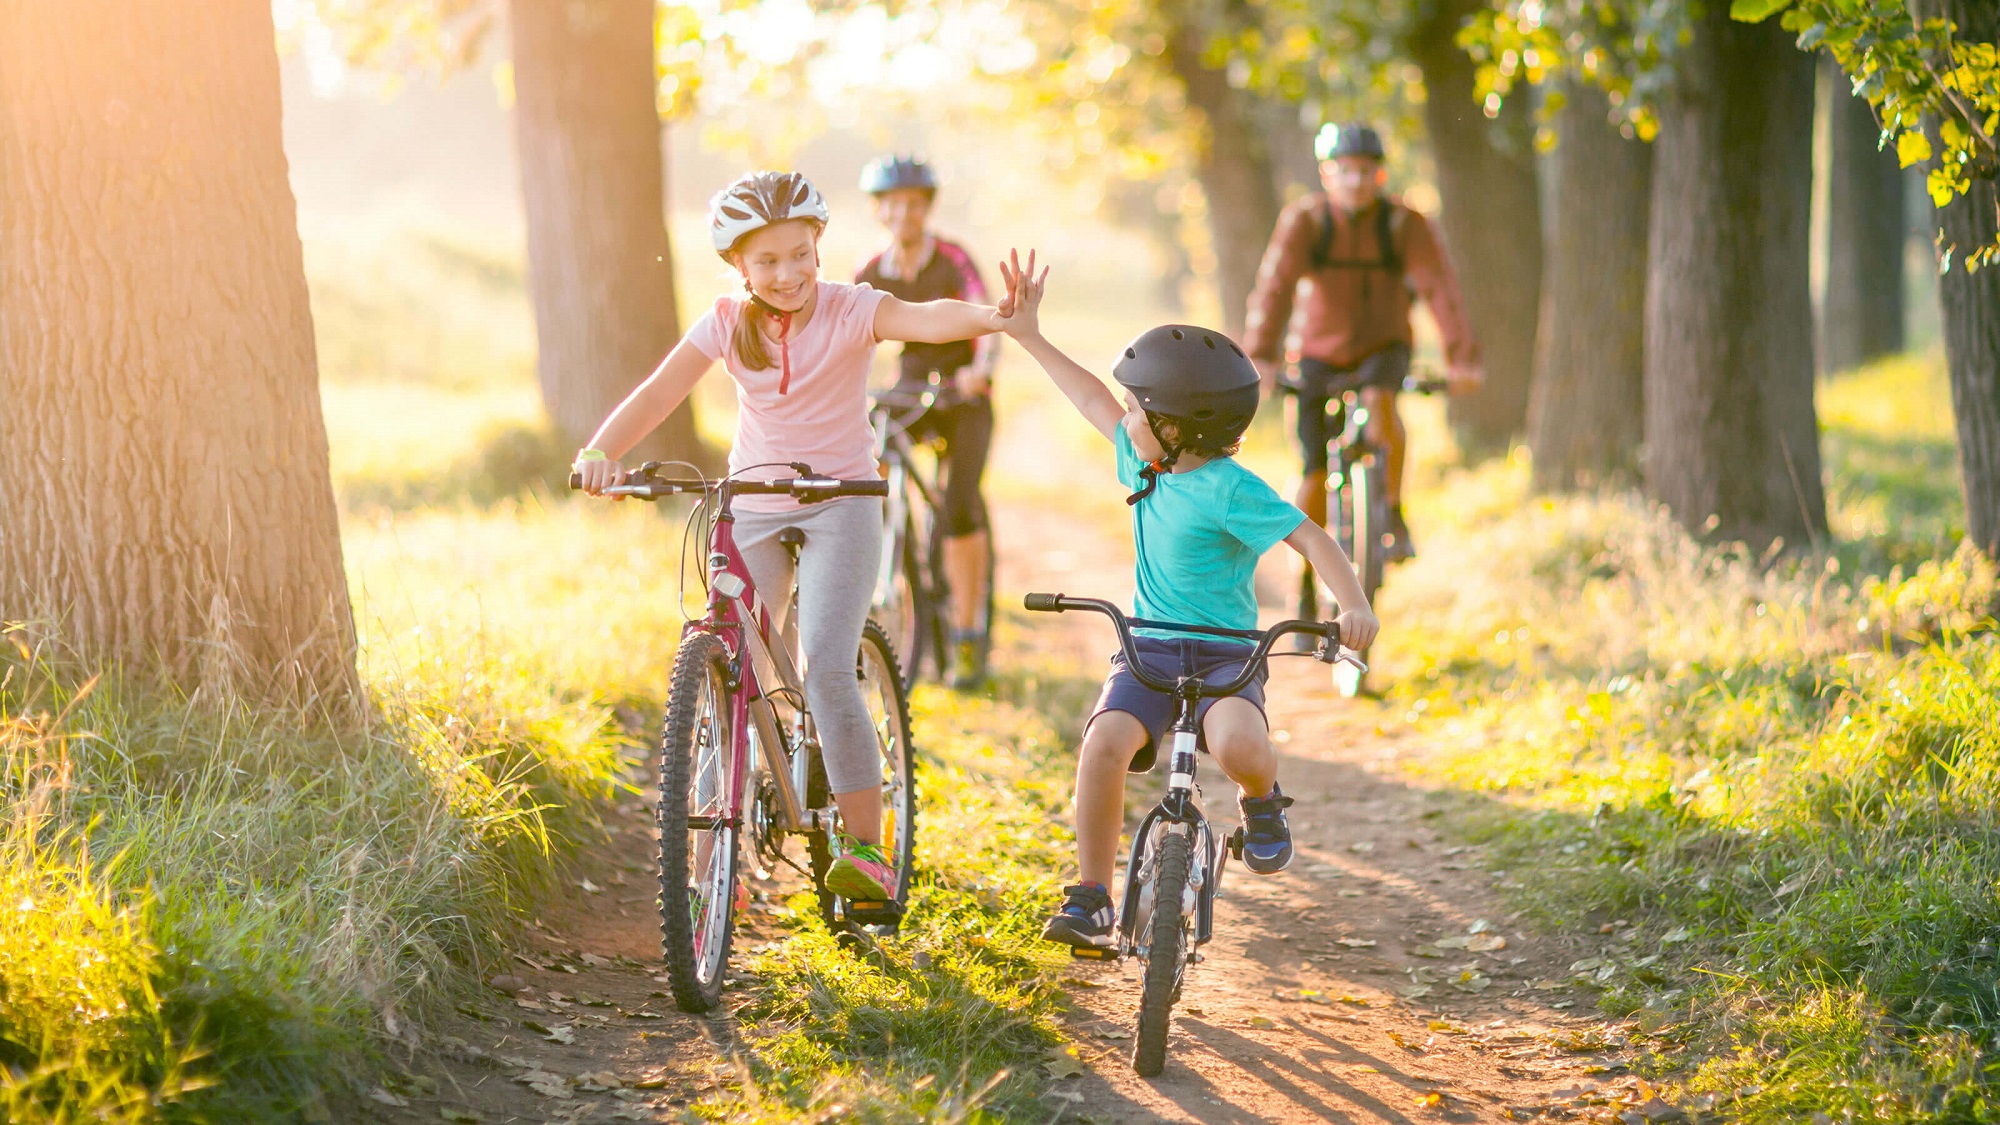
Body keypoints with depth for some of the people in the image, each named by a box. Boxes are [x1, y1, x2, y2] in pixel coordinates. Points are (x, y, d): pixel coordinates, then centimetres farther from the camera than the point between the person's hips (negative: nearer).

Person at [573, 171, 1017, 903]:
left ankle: (866, 848, -11)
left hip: (839, 500, -3)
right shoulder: (726, 324, -5)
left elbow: (926, 319, -32)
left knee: (826, 669, -19)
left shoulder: (850, 311, -12)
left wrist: (991, 317, -54)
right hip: (752, 506, 3)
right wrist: (601, 451, -35)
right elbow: (658, 393, -16)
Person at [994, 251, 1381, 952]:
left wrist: (1353, 606, -37)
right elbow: (1094, 401, 21)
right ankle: (1090, 899, -14)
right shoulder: (1145, 466, 8)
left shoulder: (1231, 490, -13)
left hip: (1225, 654, -5)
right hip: (1148, 649, 5)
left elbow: (1311, 538, -21)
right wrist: (1030, 337, 26)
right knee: (1103, 743, -24)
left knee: (1239, 746, -34)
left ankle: (1262, 802, 5)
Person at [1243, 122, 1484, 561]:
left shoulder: (1406, 223, -14)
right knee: (1315, 472, -6)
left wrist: (1463, 358, -35)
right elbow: (1274, 286, -24)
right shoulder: (1302, 220, -14)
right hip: (1323, 352, 1)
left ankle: (1394, 514, -20)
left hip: (1383, 347, -1)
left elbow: (1439, 288, -23)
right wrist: (1260, 357, -38)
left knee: (1380, 400, -36)